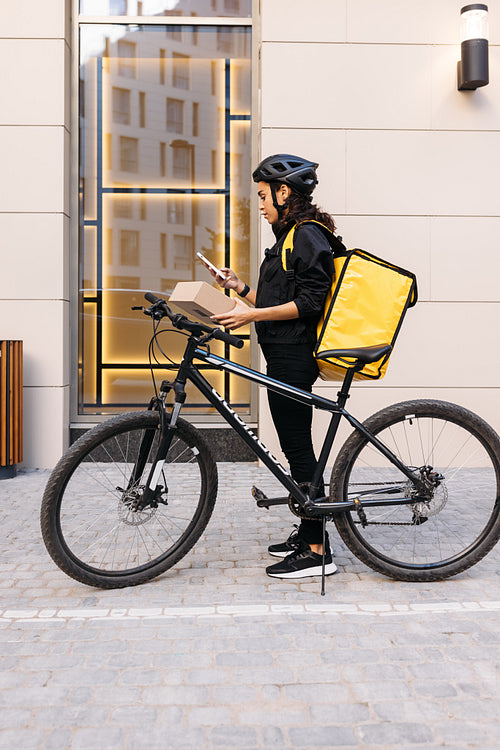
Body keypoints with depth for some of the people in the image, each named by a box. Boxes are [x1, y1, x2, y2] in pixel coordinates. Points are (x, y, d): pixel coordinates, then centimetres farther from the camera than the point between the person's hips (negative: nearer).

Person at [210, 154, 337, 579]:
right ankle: (308, 533, 25)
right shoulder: (290, 236, 21)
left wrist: (252, 315, -20)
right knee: (295, 445, 14)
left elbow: (307, 303, -18)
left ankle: (317, 551, 1)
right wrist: (240, 287, 11)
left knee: (297, 446, -7)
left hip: (293, 356, -10)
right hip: (283, 356, 10)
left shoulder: (308, 235, -10)